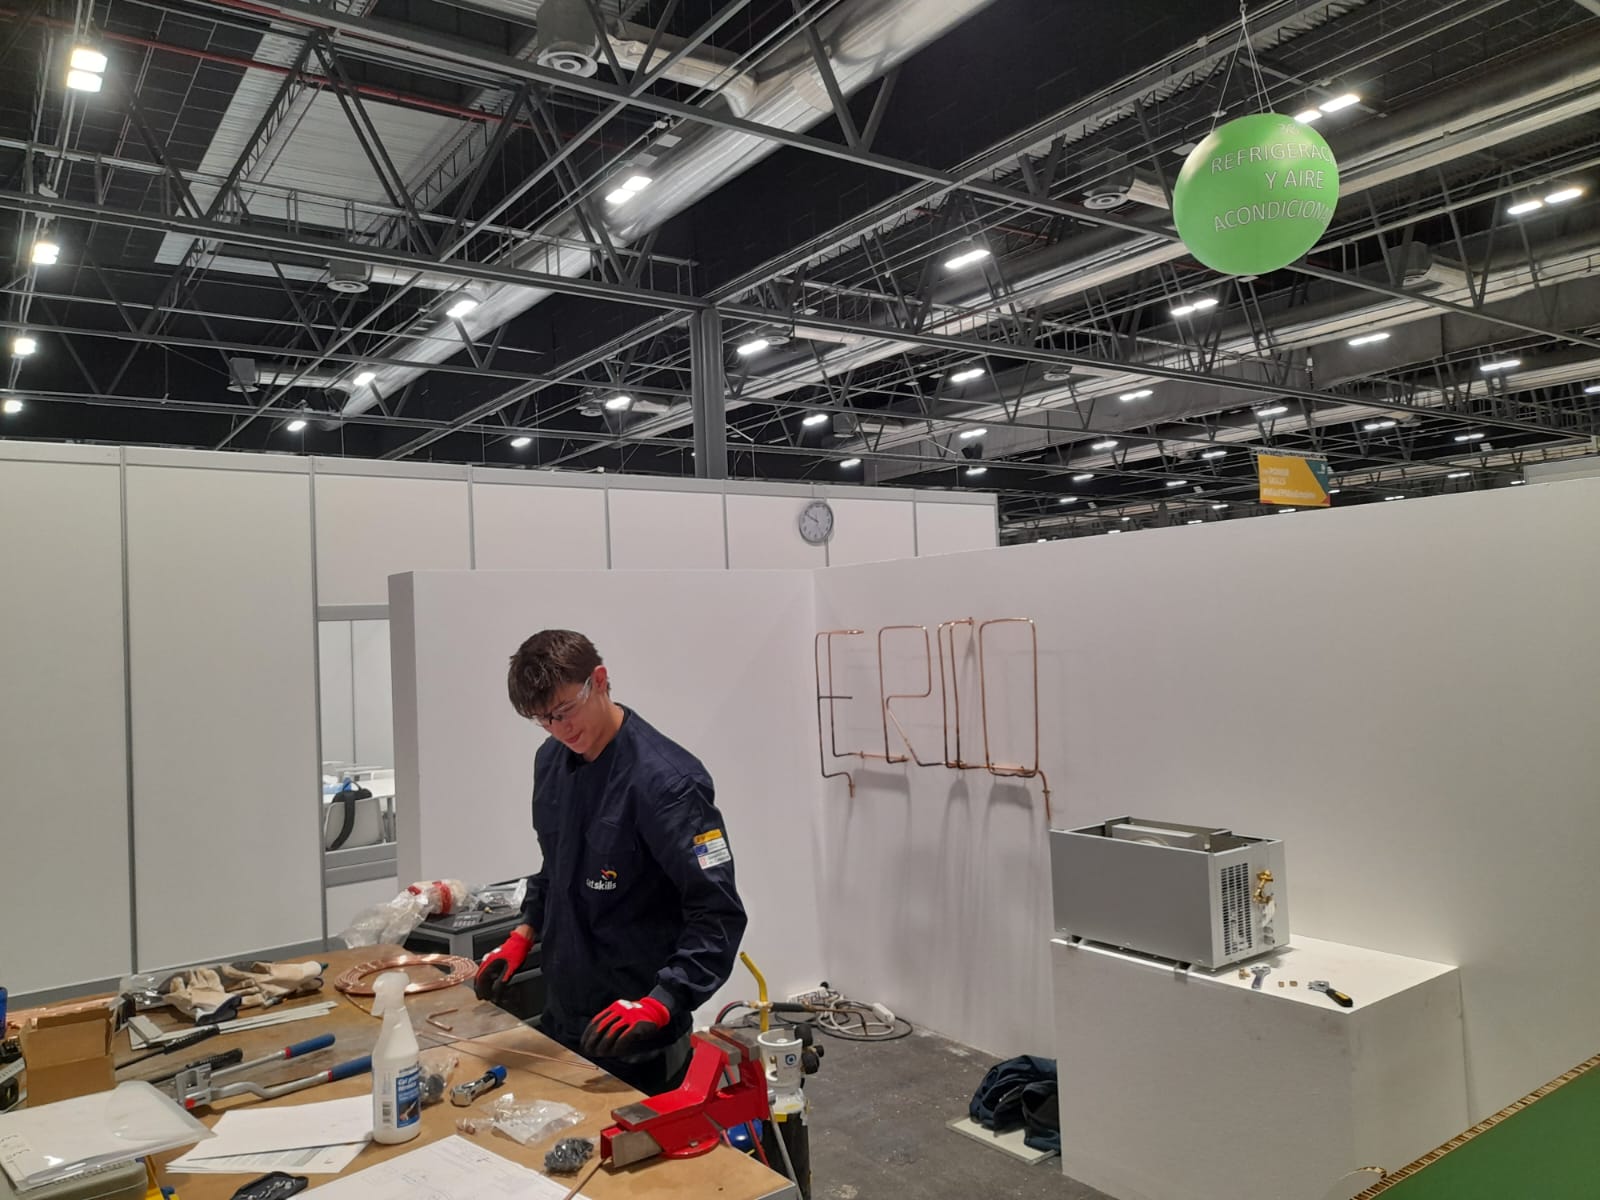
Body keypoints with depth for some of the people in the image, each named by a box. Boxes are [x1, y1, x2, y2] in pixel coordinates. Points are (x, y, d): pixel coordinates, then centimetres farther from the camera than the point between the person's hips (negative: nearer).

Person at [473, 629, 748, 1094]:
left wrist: (660, 1003, -34)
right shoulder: (552, 761, 2)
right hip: (560, 1019, 7)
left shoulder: (664, 780, -23)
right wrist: (524, 934, 6)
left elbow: (719, 913, -25)